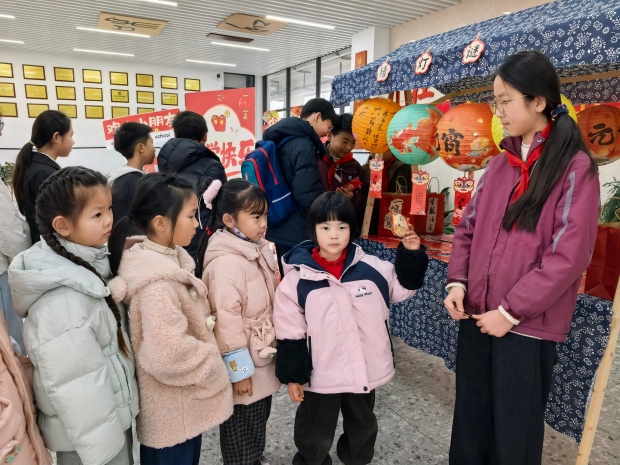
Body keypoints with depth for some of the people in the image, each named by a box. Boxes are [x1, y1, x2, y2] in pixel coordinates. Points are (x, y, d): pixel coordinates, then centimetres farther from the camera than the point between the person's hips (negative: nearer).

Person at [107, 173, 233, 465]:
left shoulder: (171, 258, -1)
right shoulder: (158, 282, -30)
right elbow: (167, 353, -33)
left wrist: (206, 360, 6)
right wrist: (211, 364, -17)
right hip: (171, 411, -8)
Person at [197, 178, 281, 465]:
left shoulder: (258, 251, 3)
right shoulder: (226, 262, -25)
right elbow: (227, 319, -25)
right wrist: (239, 369, -19)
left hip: (262, 358, 8)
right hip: (244, 365, -8)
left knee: (259, 420, 26)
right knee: (240, 429, 14)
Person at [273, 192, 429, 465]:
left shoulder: (370, 267, -10)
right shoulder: (297, 279, -16)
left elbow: (402, 287, 5)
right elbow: (290, 333, -10)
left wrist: (411, 254, -10)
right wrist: (292, 375, -7)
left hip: (365, 371, 4)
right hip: (321, 376, -3)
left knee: (363, 427, 29)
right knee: (314, 436, 19)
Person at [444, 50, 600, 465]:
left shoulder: (576, 167, -8)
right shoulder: (500, 164, 9)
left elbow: (569, 256, -14)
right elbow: (468, 228, 11)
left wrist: (511, 311, -15)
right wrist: (457, 282, -3)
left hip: (527, 326, -4)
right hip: (476, 316, 5)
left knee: (514, 431, 13)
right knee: (470, 418, 18)